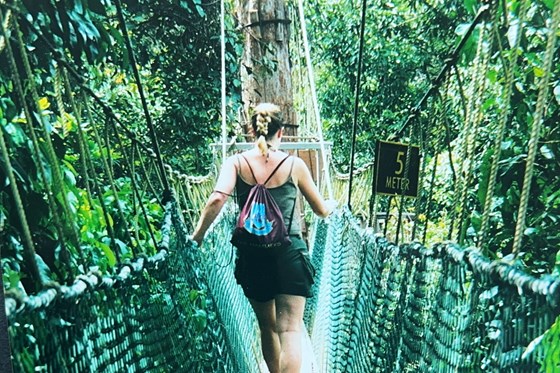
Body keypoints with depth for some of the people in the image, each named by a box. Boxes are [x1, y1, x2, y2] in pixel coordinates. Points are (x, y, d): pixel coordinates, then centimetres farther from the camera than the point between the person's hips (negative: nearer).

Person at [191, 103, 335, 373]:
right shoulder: (294, 164, 0)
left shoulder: (236, 162, -1)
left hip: (252, 257, 2)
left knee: (267, 327, 22)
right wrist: (332, 204, 34)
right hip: (290, 255, -2)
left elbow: (217, 198, -18)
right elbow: (321, 210, 11)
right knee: (290, 330, 0)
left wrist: (197, 235, -5)